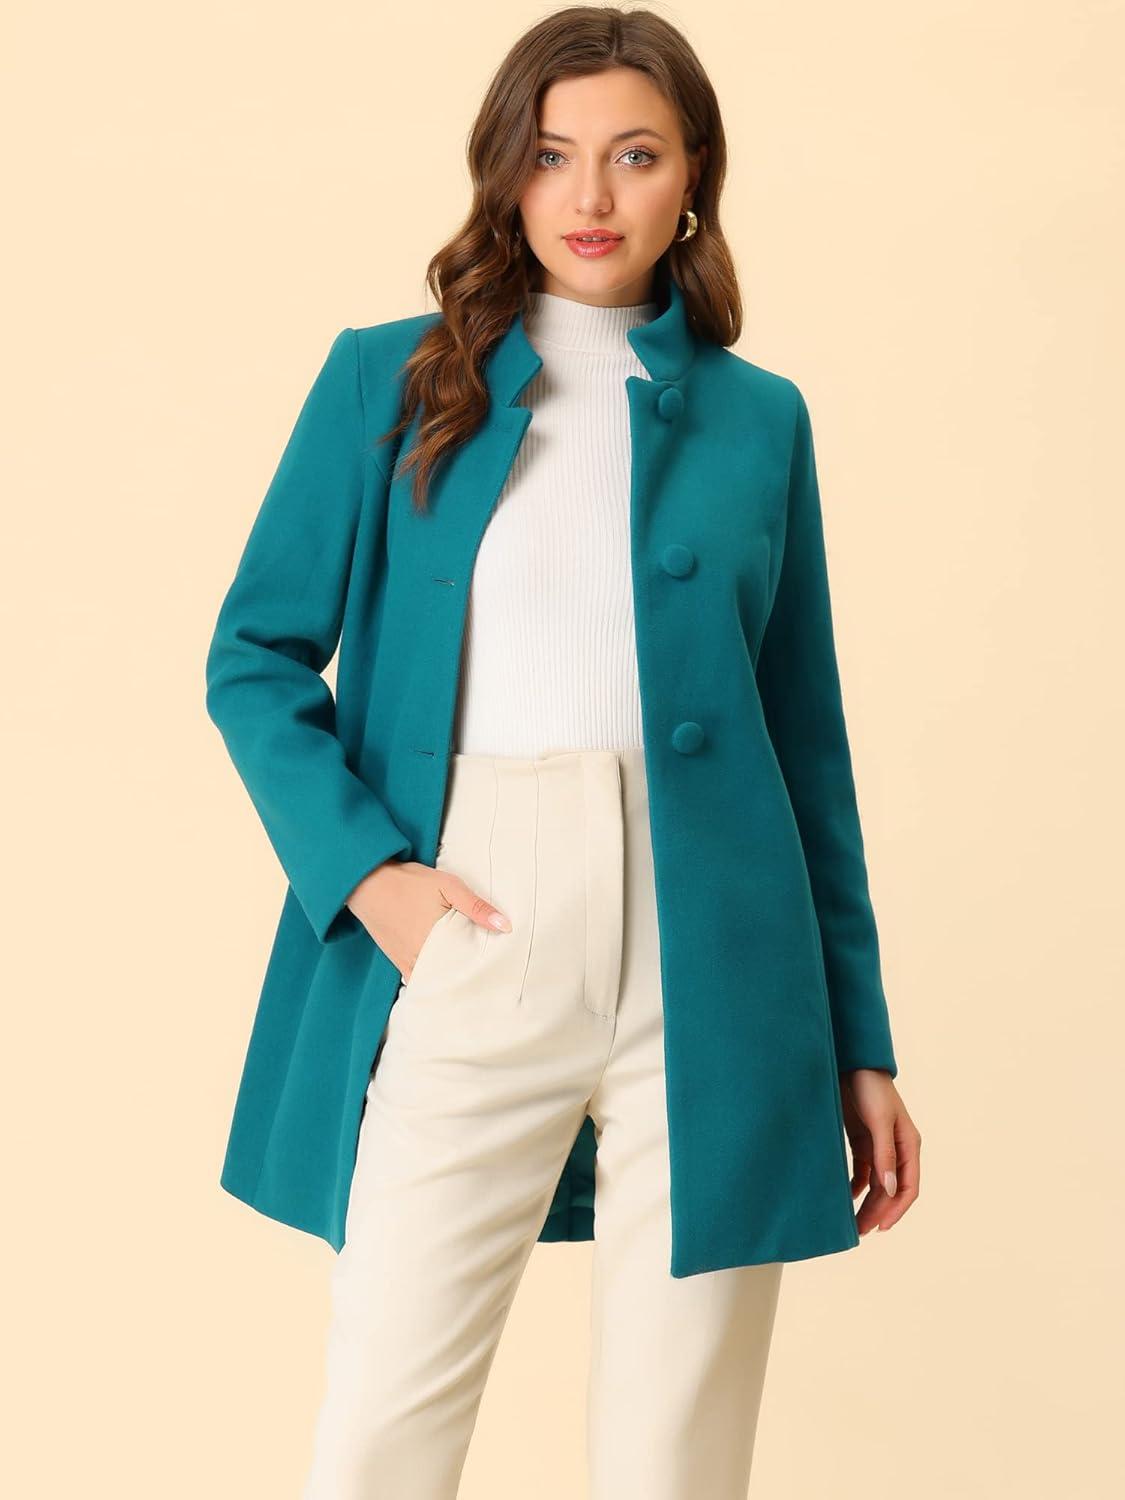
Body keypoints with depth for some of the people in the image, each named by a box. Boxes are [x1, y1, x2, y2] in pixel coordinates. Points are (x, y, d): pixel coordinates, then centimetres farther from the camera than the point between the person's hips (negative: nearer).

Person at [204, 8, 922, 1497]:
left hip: (712, 968, 1)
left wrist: (858, 1040, 12)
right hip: (469, 953, -1)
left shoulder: (757, 417, 11)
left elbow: (805, 737, 13)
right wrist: (364, 870, -9)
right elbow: (255, 657, 7)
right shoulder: (389, 380, 8)